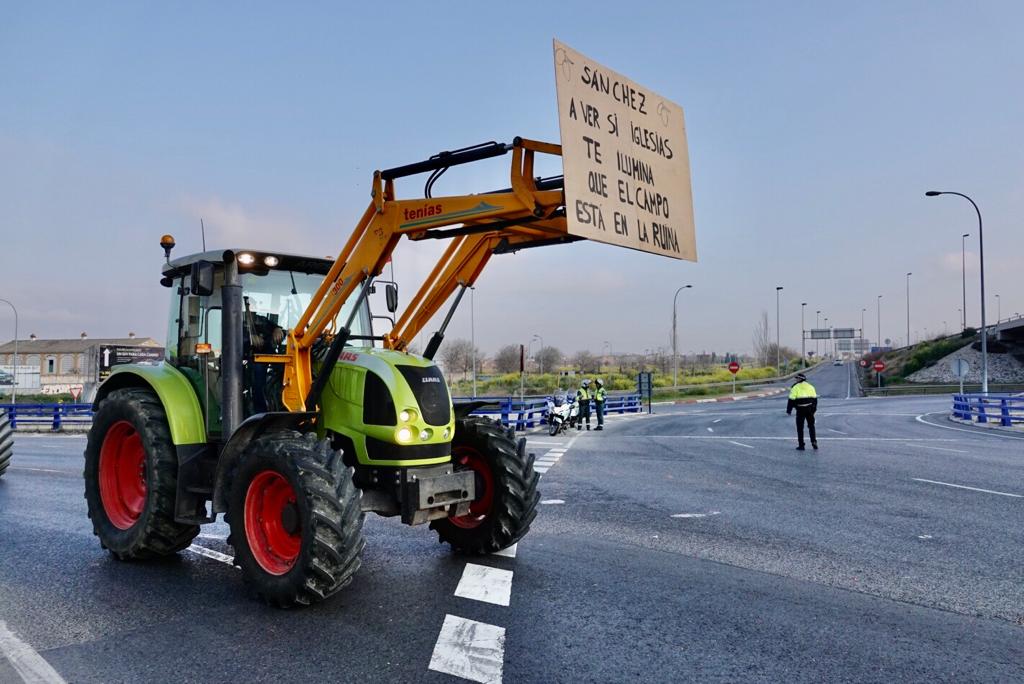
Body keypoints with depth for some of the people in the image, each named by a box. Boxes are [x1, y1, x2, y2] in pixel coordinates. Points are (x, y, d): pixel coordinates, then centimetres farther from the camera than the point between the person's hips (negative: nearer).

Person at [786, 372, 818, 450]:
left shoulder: (795, 387, -5)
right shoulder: (810, 386, 11)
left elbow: (791, 399, -9)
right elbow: (815, 399, 15)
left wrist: (788, 410, -2)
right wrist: (814, 409, 24)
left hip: (800, 410, -4)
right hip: (810, 409, 4)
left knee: (800, 427, 4)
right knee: (811, 426, 18)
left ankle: (801, 445, 4)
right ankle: (814, 441, 6)